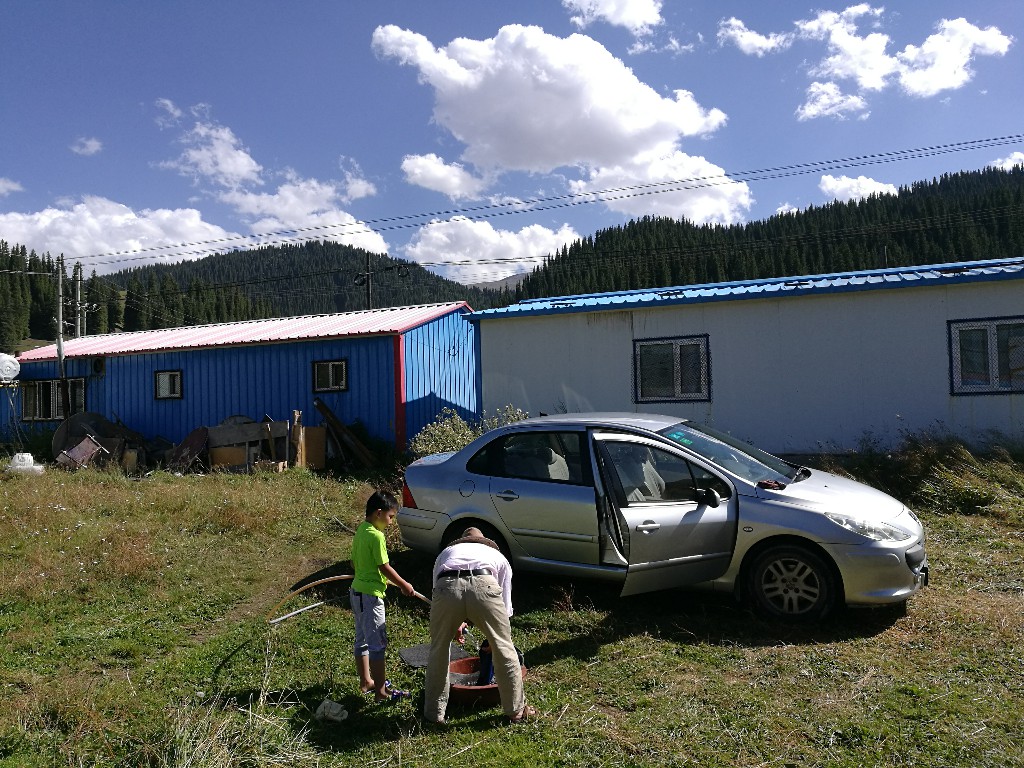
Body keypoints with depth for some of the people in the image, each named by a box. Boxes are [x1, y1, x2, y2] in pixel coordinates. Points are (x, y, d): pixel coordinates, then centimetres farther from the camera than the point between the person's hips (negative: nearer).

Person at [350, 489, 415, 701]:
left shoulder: (360, 531, 7)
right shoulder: (376, 535, -20)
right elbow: (385, 567, -19)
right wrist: (404, 585, -8)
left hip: (357, 591, 10)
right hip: (370, 595, -10)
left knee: (362, 640, 18)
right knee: (377, 643, -2)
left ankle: (366, 681, 31)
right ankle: (381, 691, 4)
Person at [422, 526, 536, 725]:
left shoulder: (446, 552, 42)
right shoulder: (497, 554, 39)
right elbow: (505, 603, 39)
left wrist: (457, 624, 57)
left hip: (446, 588, 1)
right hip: (484, 587, -1)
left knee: (438, 652, 24)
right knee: (504, 649, 20)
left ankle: (434, 713, 35)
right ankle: (517, 710, 32)